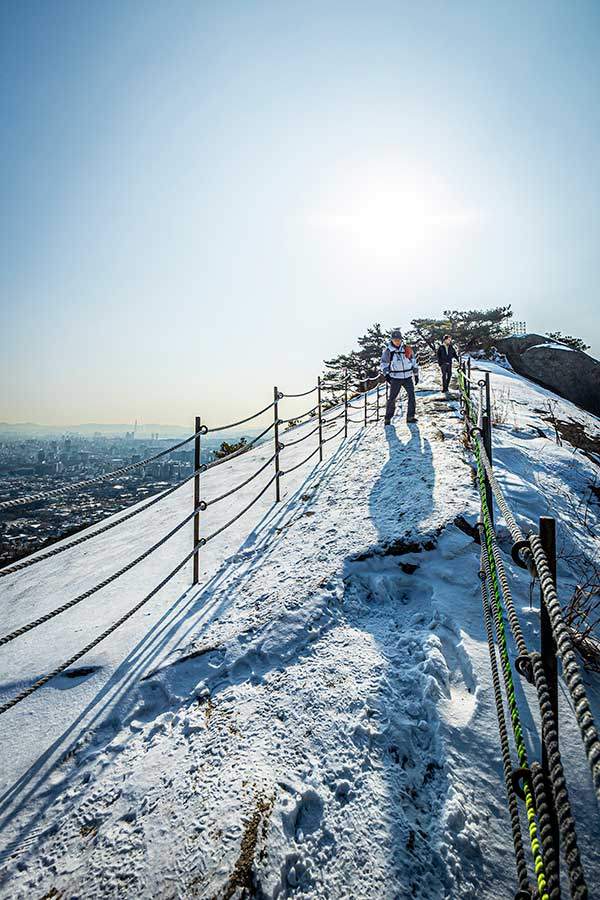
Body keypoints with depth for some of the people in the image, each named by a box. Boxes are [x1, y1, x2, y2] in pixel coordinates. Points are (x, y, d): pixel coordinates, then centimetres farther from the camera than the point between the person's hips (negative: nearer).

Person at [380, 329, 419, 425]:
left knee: (412, 395, -2)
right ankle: (388, 418, 8)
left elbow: (414, 361, 12)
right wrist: (386, 374, -12)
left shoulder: (407, 348, 3)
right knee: (392, 398, -2)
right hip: (395, 378, -3)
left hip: (408, 377, 3)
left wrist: (416, 374, 11)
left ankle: (410, 416, 7)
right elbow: (383, 364, 2)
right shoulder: (388, 351, -5)